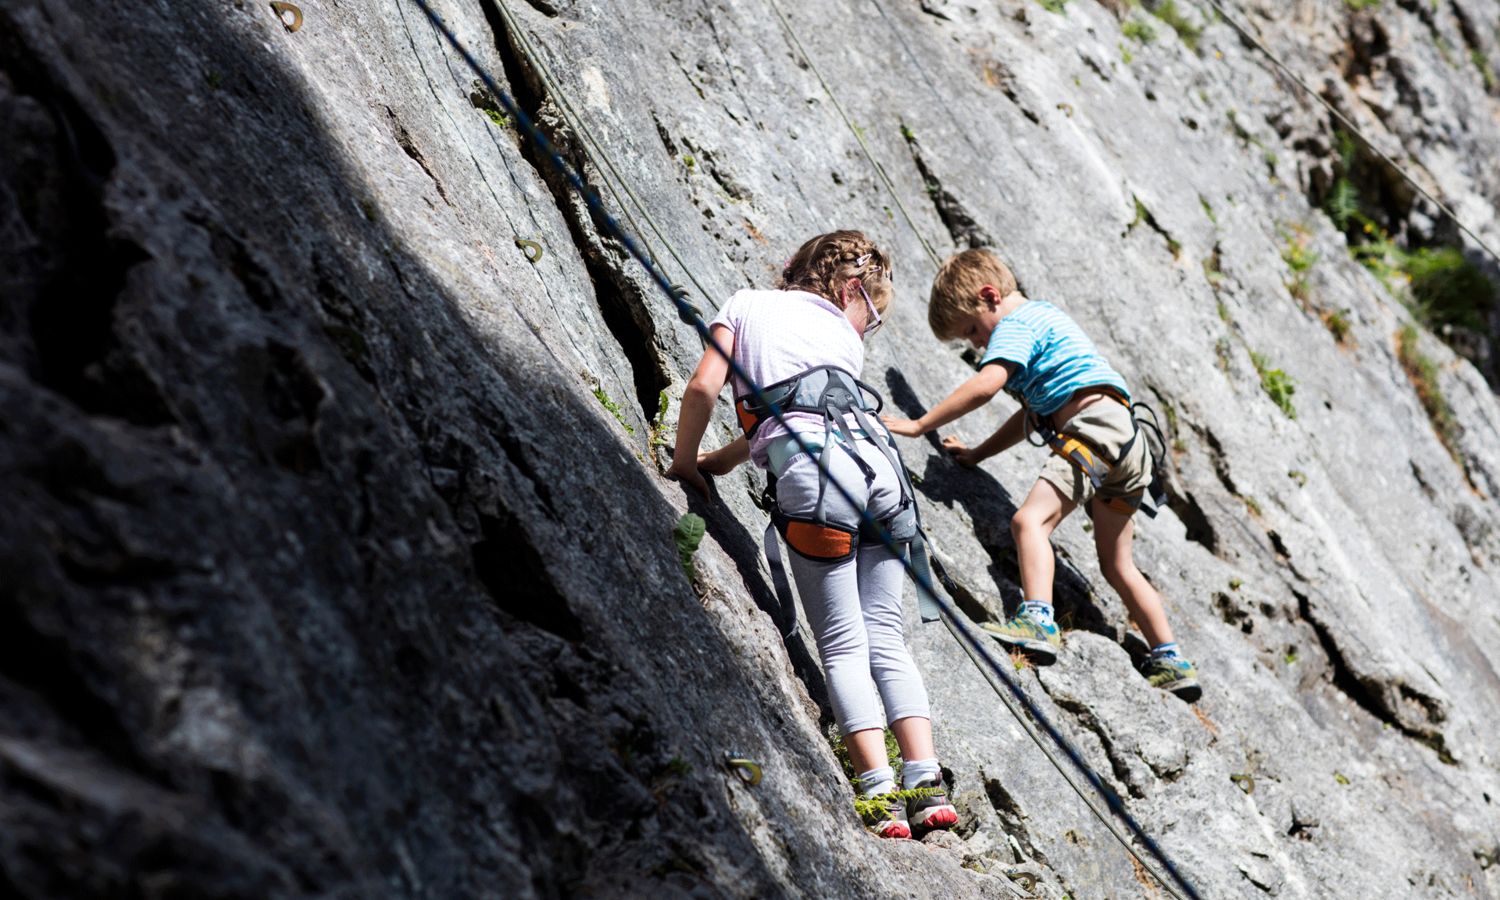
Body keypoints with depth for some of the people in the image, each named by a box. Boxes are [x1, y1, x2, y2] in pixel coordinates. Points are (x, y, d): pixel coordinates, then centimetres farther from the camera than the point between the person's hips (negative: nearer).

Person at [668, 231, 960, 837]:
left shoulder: (748, 305, 22)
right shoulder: (844, 337, 29)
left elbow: (702, 388, 10)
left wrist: (685, 462, 24)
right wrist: (721, 461, 40)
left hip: (815, 469, -3)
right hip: (877, 456, 3)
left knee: (842, 642, -2)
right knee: (885, 632, 9)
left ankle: (881, 794, -11)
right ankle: (927, 783, -1)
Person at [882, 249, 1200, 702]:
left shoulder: (1015, 324, -2)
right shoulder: (1043, 314, 29)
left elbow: (985, 385, -19)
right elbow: (1035, 410, 30)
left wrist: (920, 425, -14)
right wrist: (977, 454, 24)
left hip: (1094, 425, -10)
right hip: (1127, 440, 10)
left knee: (1031, 518, -25)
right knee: (1117, 565, 19)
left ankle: (1038, 621, -45)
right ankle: (1171, 663, 23)